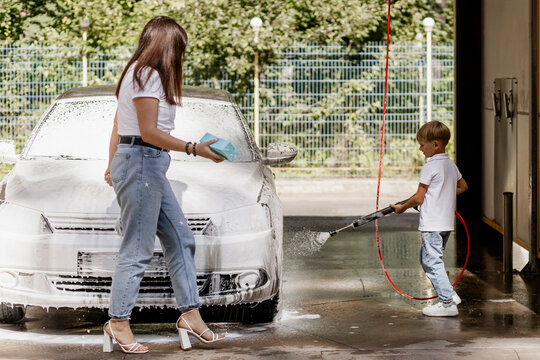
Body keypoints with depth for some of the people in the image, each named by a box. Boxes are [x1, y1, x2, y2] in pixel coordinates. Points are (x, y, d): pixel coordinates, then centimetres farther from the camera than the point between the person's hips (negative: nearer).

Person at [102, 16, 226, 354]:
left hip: (151, 167, 11)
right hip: (141, 163, -11)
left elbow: (117, 127, 22)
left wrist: (113, 166, 28)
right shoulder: (148, 75, -13)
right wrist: (195, 148, -17)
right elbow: (149, 132, -19)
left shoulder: (138, 73, 18)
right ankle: (119, 322, -2)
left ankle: (190, 314, 11)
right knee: (137, 249, -7)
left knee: (180, 238, 9)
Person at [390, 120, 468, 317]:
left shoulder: (429, 168, -14)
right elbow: (463, 186, 27)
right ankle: (449, 293, 16)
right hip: (447, 222, 9)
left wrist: (402, 207, 4)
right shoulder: (451, 165, 11)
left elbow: (418, 198, -12)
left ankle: (447, 302, -11)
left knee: (432, 261, -7)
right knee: (427, 259, 18)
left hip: (432, 224, -9)